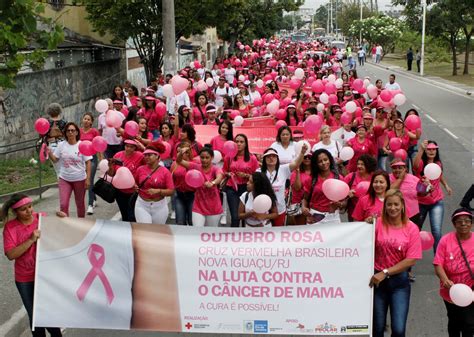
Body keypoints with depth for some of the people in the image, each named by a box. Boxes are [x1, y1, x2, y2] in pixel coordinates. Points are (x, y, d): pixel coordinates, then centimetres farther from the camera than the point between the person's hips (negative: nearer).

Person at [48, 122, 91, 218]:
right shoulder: (61, 145, 0)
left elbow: (88, 163, -8)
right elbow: (55, 160, 4)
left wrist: (88, 179, -12)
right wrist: (49, 151, -13)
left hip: (79, 179, -2)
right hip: (64, 179, 2)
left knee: (80, 204, 14)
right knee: (63, 205, -8)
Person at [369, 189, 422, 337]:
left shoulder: (411, 229, -6)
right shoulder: (378, 223, -4)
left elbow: (411, 260, -8)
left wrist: (385, 272, -13)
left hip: (399, 281, -1)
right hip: (377, 279, 1)